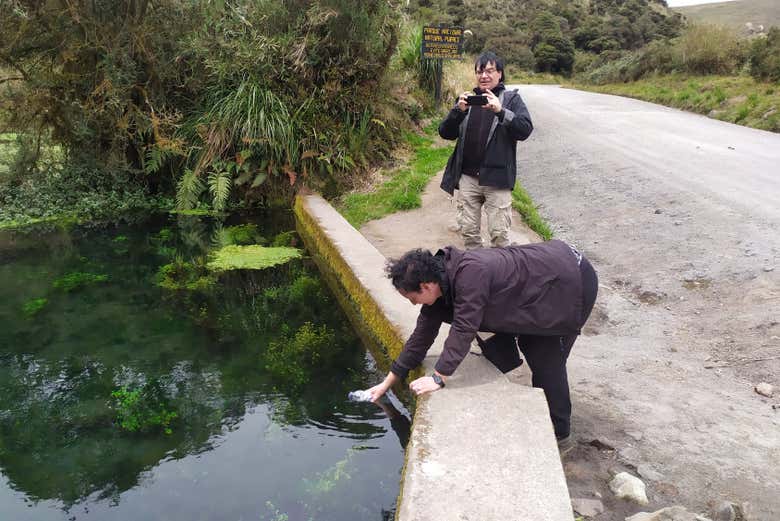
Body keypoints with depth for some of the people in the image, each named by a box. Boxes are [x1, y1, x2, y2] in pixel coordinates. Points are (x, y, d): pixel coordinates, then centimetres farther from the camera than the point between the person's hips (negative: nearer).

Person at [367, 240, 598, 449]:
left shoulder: (470, 273, -35)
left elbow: (463, 330, -33)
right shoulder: (438, 279, -6)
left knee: (547, 360, -3)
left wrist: (439, 377, -28)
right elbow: (422, 335, -1)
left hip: (573, 281, -9)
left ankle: (559, 430, 16)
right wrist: (387, 383, 2)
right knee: (530, 346, 19)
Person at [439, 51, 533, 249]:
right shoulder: (467, 98, 13)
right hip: (467, 177, 4)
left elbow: (525, 130, -12)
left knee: (499, 233, -2)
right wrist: (458, 111, -12)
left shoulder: (511, 99, 3)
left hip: (497, 178, -3)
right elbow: (445, 133, 6)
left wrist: (500, 111, -26)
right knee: (468, 231, 9)